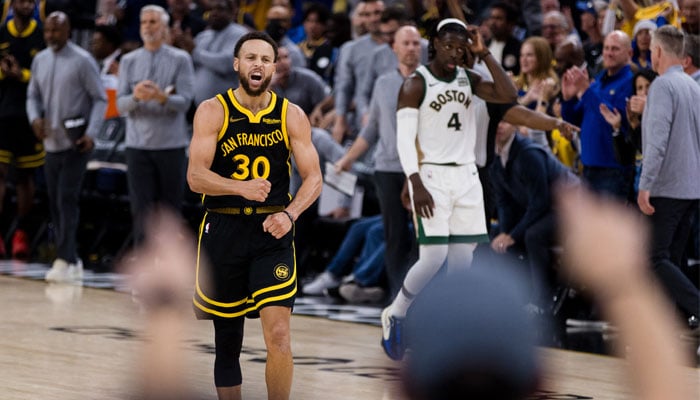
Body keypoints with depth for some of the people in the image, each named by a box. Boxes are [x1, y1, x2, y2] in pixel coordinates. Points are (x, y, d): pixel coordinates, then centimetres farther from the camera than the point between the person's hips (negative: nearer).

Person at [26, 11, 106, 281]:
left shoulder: (82, 61, -8)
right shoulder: (40, 60, 9)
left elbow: (100, 99, -6)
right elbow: (33, 95, 16)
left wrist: (91, 133, -16)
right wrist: (35, 117, -5)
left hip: (75, 143, -6)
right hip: (51, 142, 6)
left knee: (67, 201, -13)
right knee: (55, 204, 8)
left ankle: (64, 261, -14)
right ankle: (73, 261, 17)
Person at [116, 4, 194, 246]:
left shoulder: (180, 60, 3)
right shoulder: (129, 61, 10)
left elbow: (184, 102, -7)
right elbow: (121, 105, 2)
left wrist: (162, 97, -27)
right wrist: (135, 96, -21)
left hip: (170, 144, -1)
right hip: (138, 144, 1)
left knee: (170, 208, 4)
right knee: (142, 209, -6)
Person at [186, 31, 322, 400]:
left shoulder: (292, 116, 2)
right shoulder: (212, 112, -2)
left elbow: (313, 178, 2)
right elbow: (195, 177, -11)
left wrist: (290, 214, -18)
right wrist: (242, 188, -28)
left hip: (272, 232, 0)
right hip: (223, 231, 0)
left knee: (278, 335, -12)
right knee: (227, 338, 9)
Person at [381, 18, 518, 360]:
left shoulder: (468, 80, 10)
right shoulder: (416, 84, -6)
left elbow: (509, 95, -3)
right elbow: (404, 138, -11)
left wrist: (484, 55, -6)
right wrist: (416, 185, -21)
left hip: (466, 177, 5)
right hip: (431, 177, -5)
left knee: (462, 263, 2)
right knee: (433, 258, -13)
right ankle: (394, 316, 9)